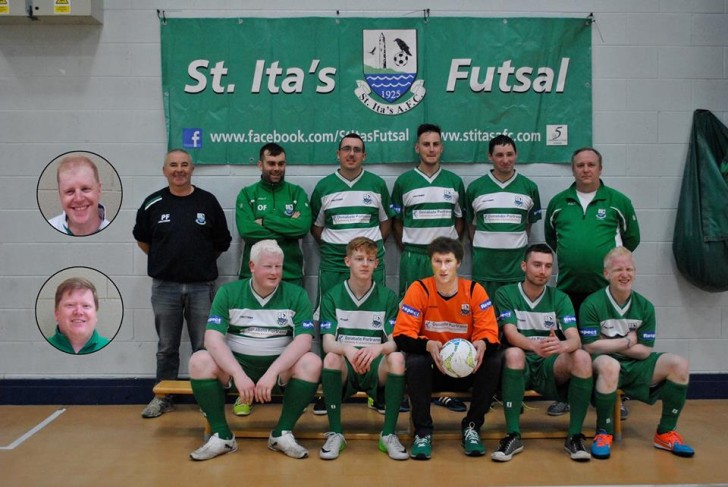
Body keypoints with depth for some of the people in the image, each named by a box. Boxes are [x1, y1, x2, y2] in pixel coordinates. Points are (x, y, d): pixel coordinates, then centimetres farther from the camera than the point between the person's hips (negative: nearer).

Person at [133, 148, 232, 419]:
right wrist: (164, 259, 11)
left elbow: (222, 241, 7)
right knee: (167, 347, 12)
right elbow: (142, 239, 14)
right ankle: (163, 397, 24)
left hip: (201, 285, -1)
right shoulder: (153, 203, 1)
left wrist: (201, 261, 7)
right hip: (165, 286, 1)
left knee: (203, 346, 5)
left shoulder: (208, 201, 0)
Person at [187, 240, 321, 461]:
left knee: (312, 363, -28)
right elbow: (213, 338, -12)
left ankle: (282, 433, -12)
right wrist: (238, 374, -27)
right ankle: (221, 435, -12)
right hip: (237, 363, 1)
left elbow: (303, 340, -13)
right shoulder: (228, 292, -1)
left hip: (280, 367, 0)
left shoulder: (296, 295, -2)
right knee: (199, 361, -25)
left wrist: (272, 372, -27)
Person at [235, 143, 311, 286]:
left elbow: (303, 226, -11)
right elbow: (246, 230, -13)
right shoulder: (247, 194, 2)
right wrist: (289, 227, -13)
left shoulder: (297, 192, 5)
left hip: (291, 275, 1)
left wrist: (264, 221, -14)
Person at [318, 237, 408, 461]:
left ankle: (389, 434, -19)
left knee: (397, 358, -31)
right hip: (344, 369, 0)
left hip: (376, 368, 1)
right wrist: (347, 349, -32)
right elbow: (328, 343, -7)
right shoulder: (332, 297, 3)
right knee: (331, 358, -33)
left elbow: (394, 342, -5)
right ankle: (335, 433, -19)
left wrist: (378, 349, -30)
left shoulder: (388, 297, 4)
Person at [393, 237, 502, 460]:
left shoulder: (474, 290, -7)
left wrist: (482, 344, -36)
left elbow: (489, 332, -11)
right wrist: (428, 345, -38)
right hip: (432, 369, -1)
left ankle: (472, 427, -5)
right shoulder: (419, 289, -11)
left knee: (494, 361, -25)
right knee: (414, 361, -32)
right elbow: (402, 335, -17)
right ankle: (423, 431, -13)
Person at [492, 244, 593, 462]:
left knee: (582, 357, -28)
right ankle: (513, 436, -27)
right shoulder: (505, 294, -1)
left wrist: (561, 345, -35)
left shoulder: (560, 298, 5)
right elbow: (511, 334, -15)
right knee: (513, 353, -36)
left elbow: (575, 339, -9)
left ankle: (574, 435, -15)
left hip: (551, 366, 2)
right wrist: (535, 346, -38)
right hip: (521, 366, -2)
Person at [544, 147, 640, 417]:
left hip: (606, 286, -2)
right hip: (568, 286, 2)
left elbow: (631, 238, 10)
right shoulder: (558, 202, 7)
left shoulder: (618, 201, 1)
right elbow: (550, 237, 19)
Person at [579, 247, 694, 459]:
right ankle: (603, 433, -20)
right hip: (602, 365, -5)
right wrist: (627, 341, -9)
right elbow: (590, 347, -16)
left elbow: (645, 351, -1)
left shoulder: (644, 306, 2)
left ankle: (665, 433, -1)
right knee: (610, 365, -40)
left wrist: (609, 343, -11)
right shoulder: (592, 304, -11)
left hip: (635, 366, 5)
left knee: (679, 365, -16)